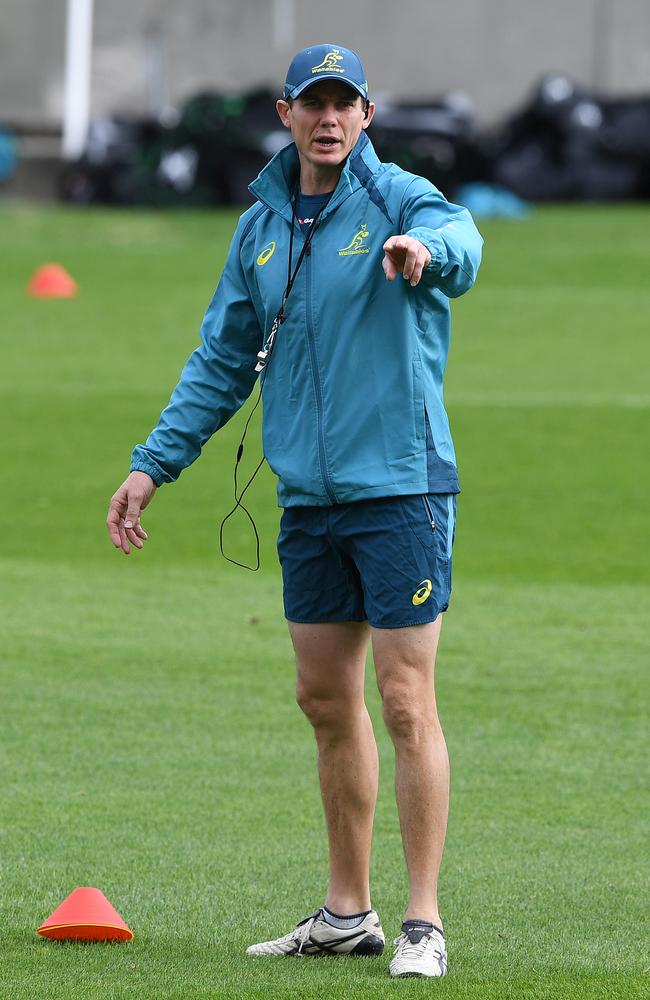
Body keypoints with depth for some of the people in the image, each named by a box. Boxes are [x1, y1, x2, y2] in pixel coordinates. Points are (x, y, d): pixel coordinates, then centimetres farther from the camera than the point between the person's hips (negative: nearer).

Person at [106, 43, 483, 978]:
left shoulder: (400, 199, -8)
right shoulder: (263, 226, 11)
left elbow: (459, 244, -32)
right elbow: (223, 361, 19)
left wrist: (427, 249, -56)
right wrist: (153, 463, 12)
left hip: (400, 488, -6)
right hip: (308, 498, 6)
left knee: (406, 702, -7)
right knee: (327, 702, 12)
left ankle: (423, 922, -4)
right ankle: (348, 912, 22)